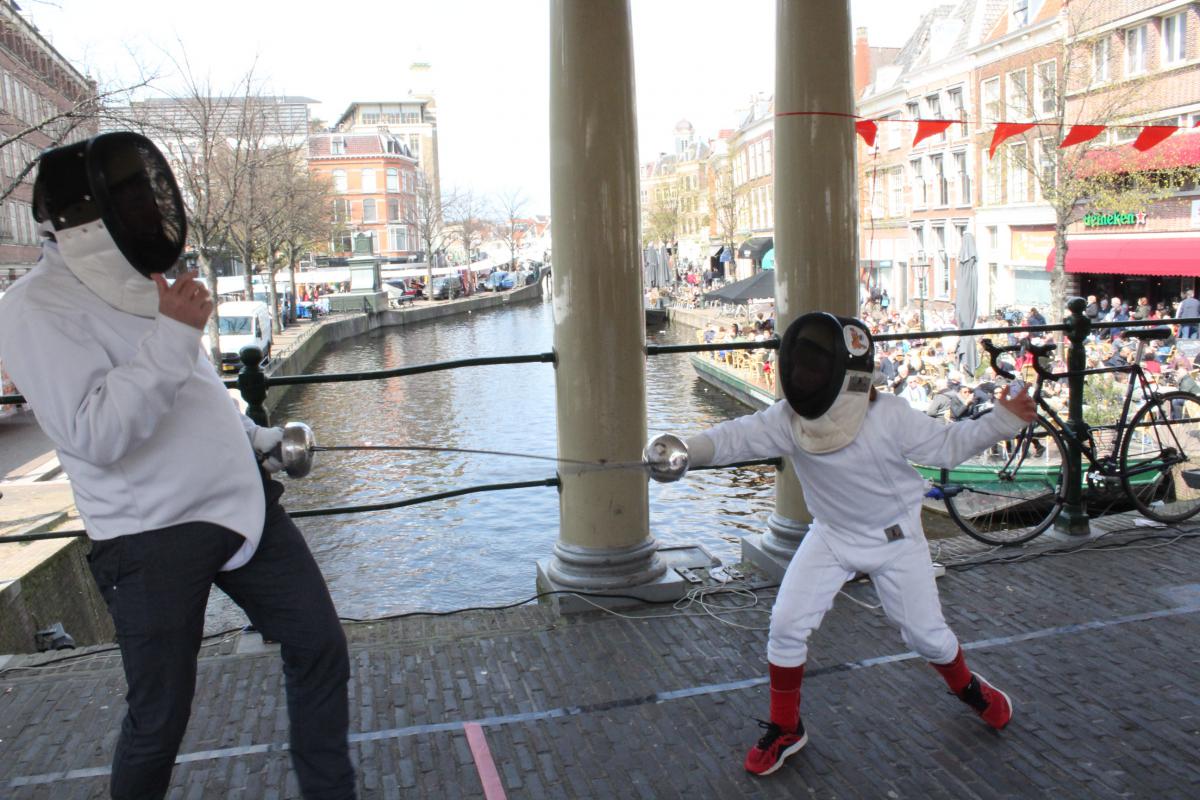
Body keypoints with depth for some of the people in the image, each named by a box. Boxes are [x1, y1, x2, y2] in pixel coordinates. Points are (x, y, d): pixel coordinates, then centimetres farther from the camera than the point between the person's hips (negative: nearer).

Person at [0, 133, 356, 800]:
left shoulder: (140, 286, 11)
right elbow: (97, 433, -24)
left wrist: (254, 439, 19)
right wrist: (173, 334, -25)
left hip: (242, 504, 7)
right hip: (155, 540, -7)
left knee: (321, 650, 9)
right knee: (161, 718, 6)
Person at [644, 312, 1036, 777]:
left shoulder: (889, 417, -27)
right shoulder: (789, 419, -23)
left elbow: (947, 445, -13)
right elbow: (738, 436, -34)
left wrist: (1001, 420, -26)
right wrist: (690, 450, -53)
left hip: (895, 537, -1)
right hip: (832, 536, 2)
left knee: (925, 634, 10)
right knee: (786, 626, -7)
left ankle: (967, 687, 46)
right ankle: (785, 729, 15)